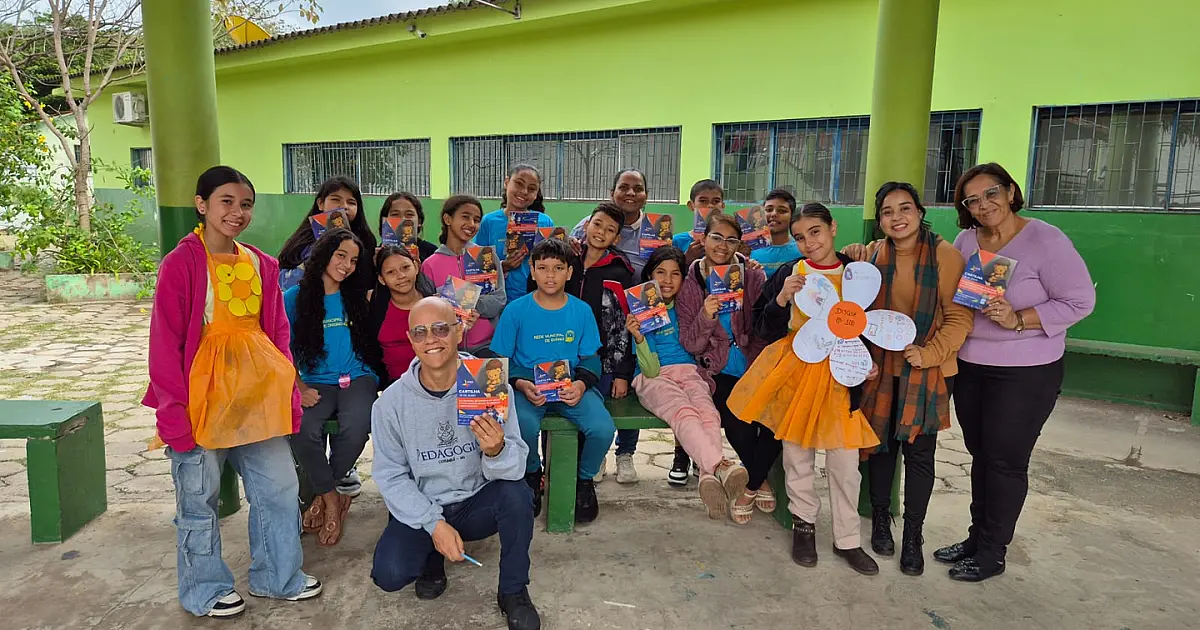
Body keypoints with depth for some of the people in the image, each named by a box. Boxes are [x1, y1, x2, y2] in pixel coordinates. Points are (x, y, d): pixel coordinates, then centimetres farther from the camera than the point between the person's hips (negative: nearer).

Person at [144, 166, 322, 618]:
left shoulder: (261, 264, 6)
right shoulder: (181, 263, -9)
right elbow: (165, 343, -10)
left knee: (279, 488, 12)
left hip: (257, 394, 5)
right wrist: (174, 411, -13)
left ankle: (277, 576, 31)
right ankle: (205, 590, 31)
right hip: (203, 396, -5)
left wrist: (287, 393, 5)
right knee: (199, 499, 10)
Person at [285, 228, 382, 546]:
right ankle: (333, 498, -6)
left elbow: (370, 338, 13)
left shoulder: (358, 296, 10)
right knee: (303, 433, -31)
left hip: (358, 379, 1)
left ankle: (326, 491, -2)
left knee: (355, 429, -30)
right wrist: (300, 388, -6)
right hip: (316, 383, 0)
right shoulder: (295, 298, 5)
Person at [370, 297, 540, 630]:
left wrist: (497, 451, -42)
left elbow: (517, 466, -18)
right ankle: (432, 557, 16)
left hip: (478, 502, 0)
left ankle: (513, 591, -4)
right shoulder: (391, 402, -12)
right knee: (389, 574, -23)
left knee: (517, 493, -30)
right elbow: (390, 476, -7)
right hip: (419, 509, 1)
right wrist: (434, 524, -18)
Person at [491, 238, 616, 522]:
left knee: (603, 429, -25)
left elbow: (590, 359, 8)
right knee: (524, 425, -34)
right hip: (528, 387, -1)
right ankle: (532, 476, 4)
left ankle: (585, 480, 11)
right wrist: (521, 385, -17)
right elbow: (501, 361, 2)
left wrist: (581, 384, -13)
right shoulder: (516, 310, 0)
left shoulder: (581, 310, 5)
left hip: (571, 388, 2)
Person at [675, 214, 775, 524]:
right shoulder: (689, 283, 1)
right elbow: (690, 345, -3)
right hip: (718, 372, -1)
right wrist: (705, 317, -20)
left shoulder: (754, 277, 2)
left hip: (755, 367, 1)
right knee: (740, 424, -27)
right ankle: (759, 480, 8)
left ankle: (748, 484, 5)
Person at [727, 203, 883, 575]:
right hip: (795, 370, 0)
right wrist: (781, 299, -19)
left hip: (841, 375, 1)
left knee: (845, 460, 3)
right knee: (798, 453, 9)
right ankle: (803, 523, 30)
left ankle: (847, 539, 21)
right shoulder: (789, 273, -1)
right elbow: (765, 329, -3)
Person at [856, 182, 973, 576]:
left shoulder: (945, 255, -11)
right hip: (882, 368, 3)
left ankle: (913, 536, 21)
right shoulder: (874, 256, 1)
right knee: (882, 443, 11)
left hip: (927, 370, -3)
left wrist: (929, 354, -22)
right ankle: (880, 519, 32)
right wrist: (864, 358, 1)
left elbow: (959, 318, -11)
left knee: (919, 452, 4)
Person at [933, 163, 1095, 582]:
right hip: (969, 366, 5)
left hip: (1025, 372, -5)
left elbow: (1080, 301, -14)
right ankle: (977, 538, 30)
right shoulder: (965, 240, 2)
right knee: (980, 455, 16)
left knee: (1006, 461, 5)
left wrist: (1018, 319, -24)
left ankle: (992, 553, 19)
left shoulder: (1045, 240, -14)